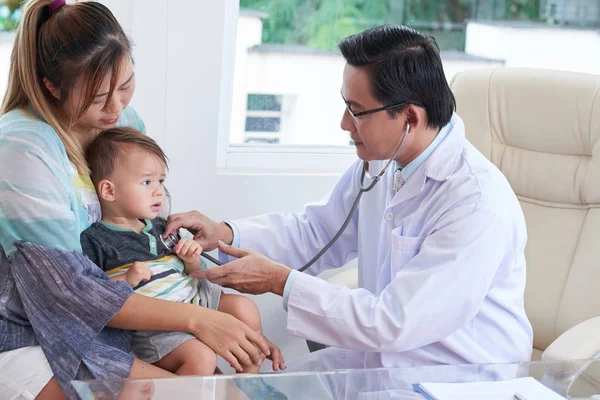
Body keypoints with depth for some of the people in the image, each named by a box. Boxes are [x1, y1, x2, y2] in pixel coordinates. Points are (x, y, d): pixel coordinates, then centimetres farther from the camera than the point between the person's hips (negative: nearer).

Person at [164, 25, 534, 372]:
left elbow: (395, 324, -26)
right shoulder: (380, 162, -1)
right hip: (382, 355, 7)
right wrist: (225, 234, -3)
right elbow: (317, 232, 13)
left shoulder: (478, 204, -27)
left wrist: (280, 281, -21)